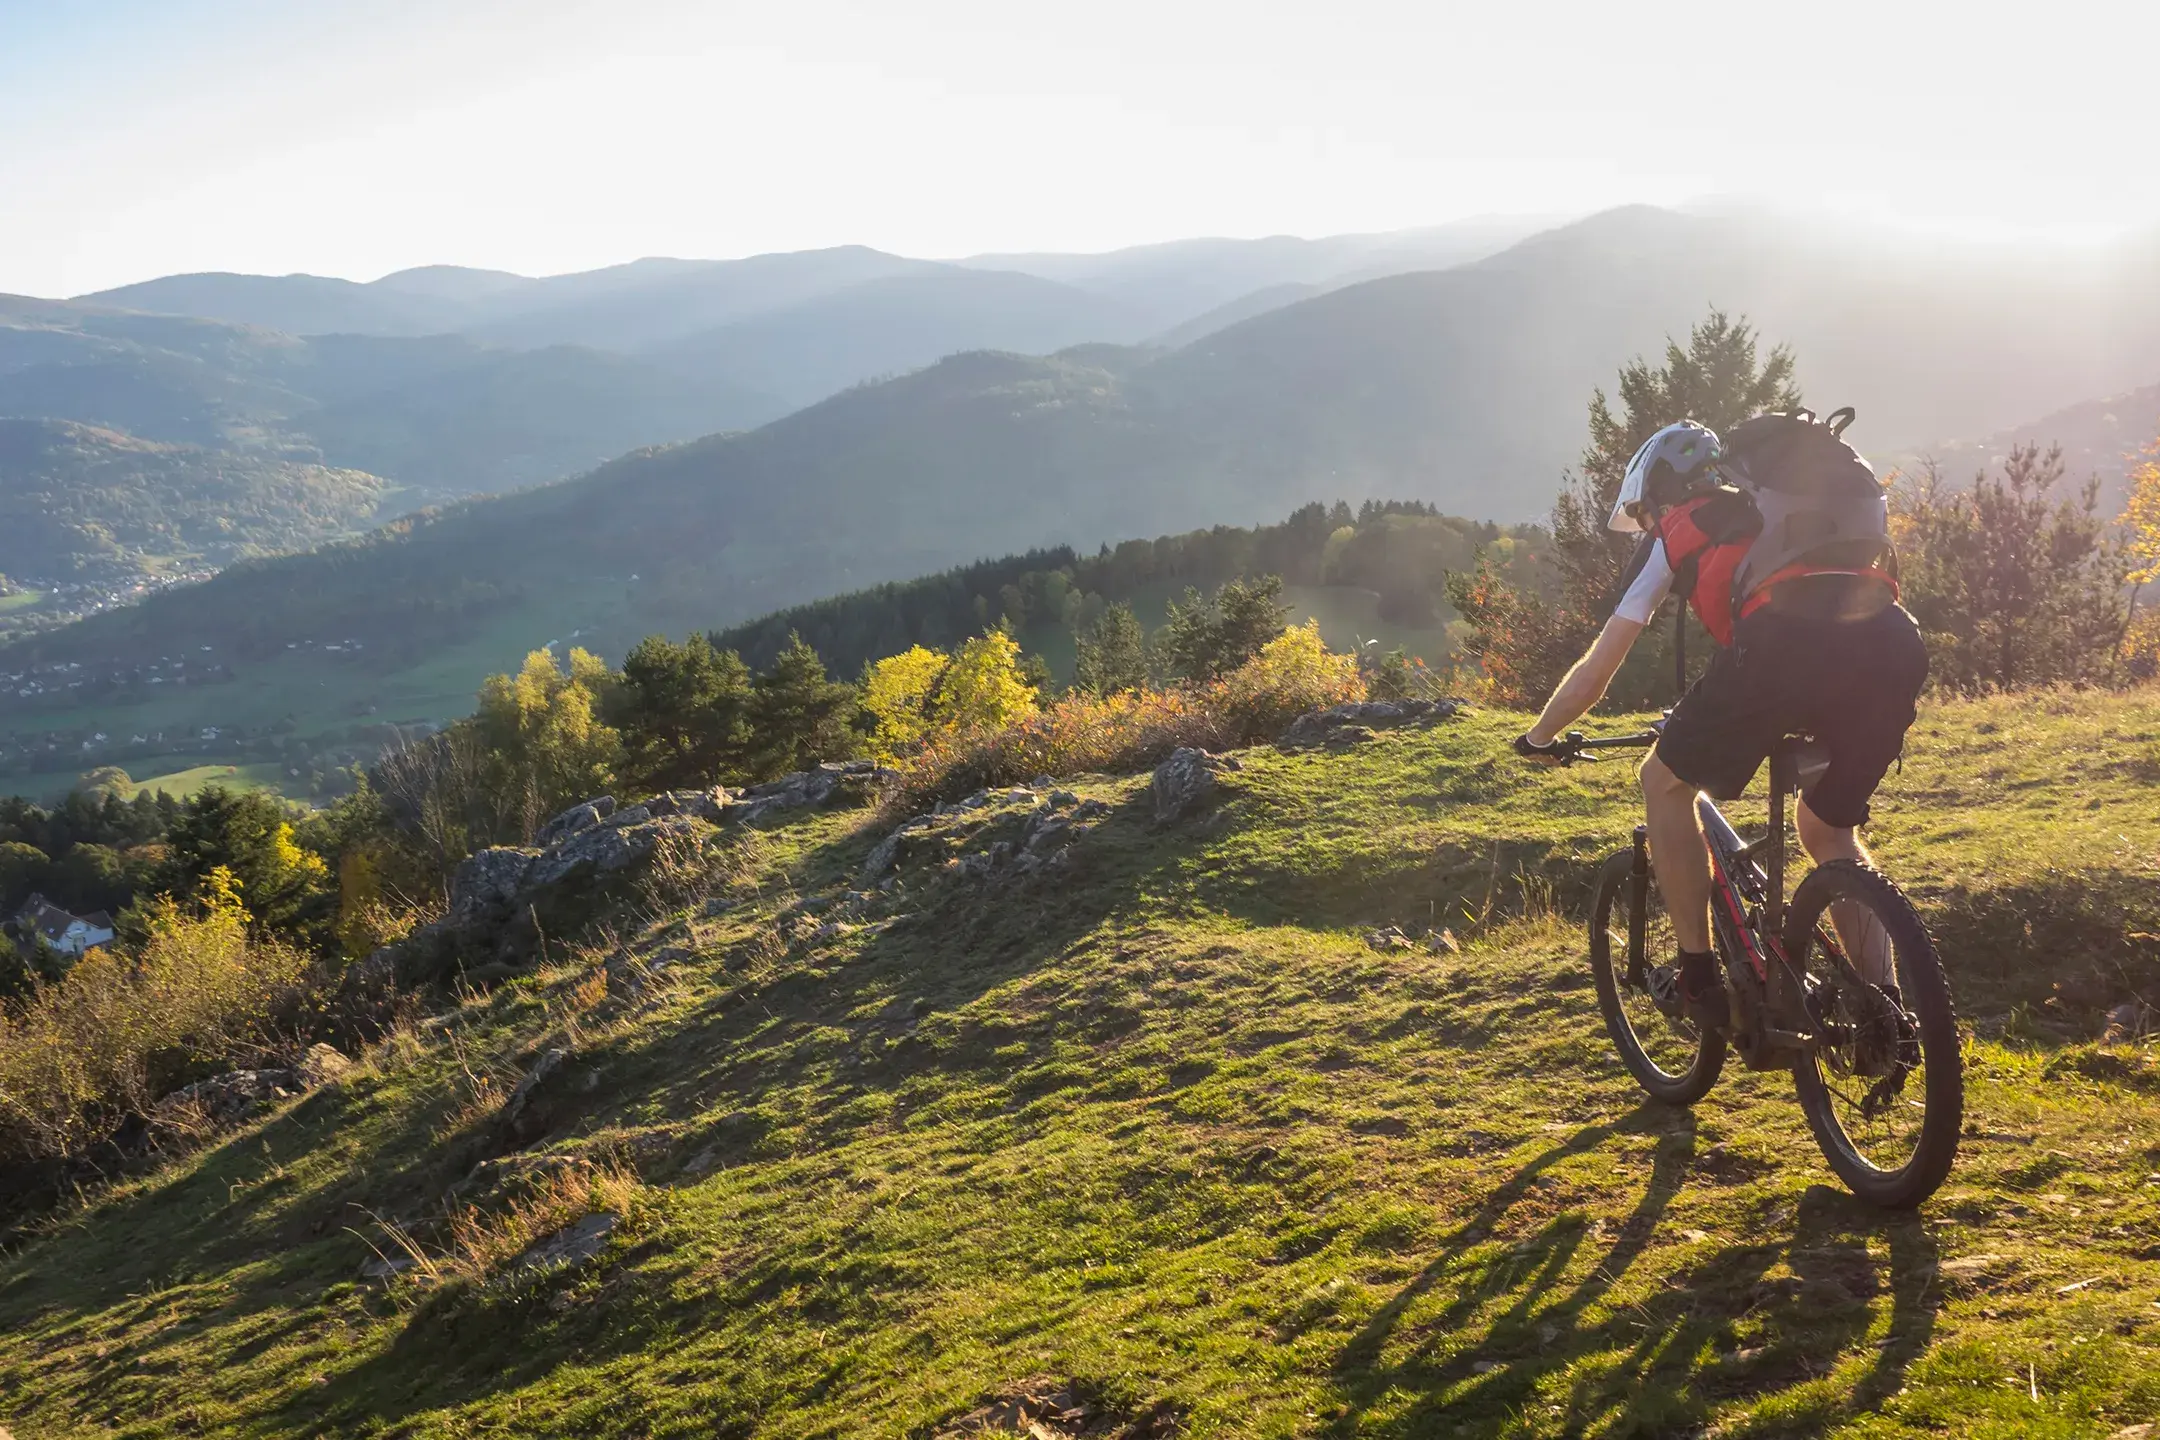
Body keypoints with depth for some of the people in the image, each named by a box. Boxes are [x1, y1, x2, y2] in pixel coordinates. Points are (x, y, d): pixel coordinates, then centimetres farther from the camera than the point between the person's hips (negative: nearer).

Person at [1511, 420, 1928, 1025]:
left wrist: (1539, 738, 45)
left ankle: (1699, 976, 17)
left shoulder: (1672, 536, 26)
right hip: (1895, 645, 6)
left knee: (1666, 782, 19)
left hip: (1785, 645, -6)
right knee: (1830, 832, 27)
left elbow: (1593, 676, 26)